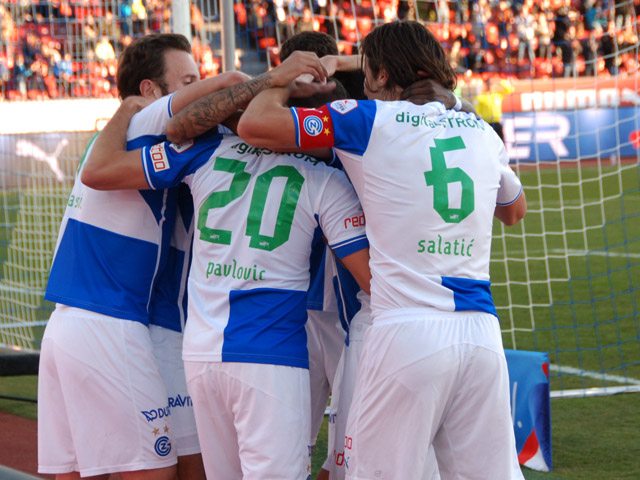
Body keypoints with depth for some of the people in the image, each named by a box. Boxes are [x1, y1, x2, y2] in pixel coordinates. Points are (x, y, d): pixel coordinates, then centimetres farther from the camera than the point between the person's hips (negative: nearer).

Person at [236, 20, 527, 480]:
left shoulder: (373, 119, 2)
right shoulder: (482, 131, 17)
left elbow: (254, 124, -1)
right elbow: (515, 209, 37)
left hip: (407, 333, -4)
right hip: (482, 333, 5)